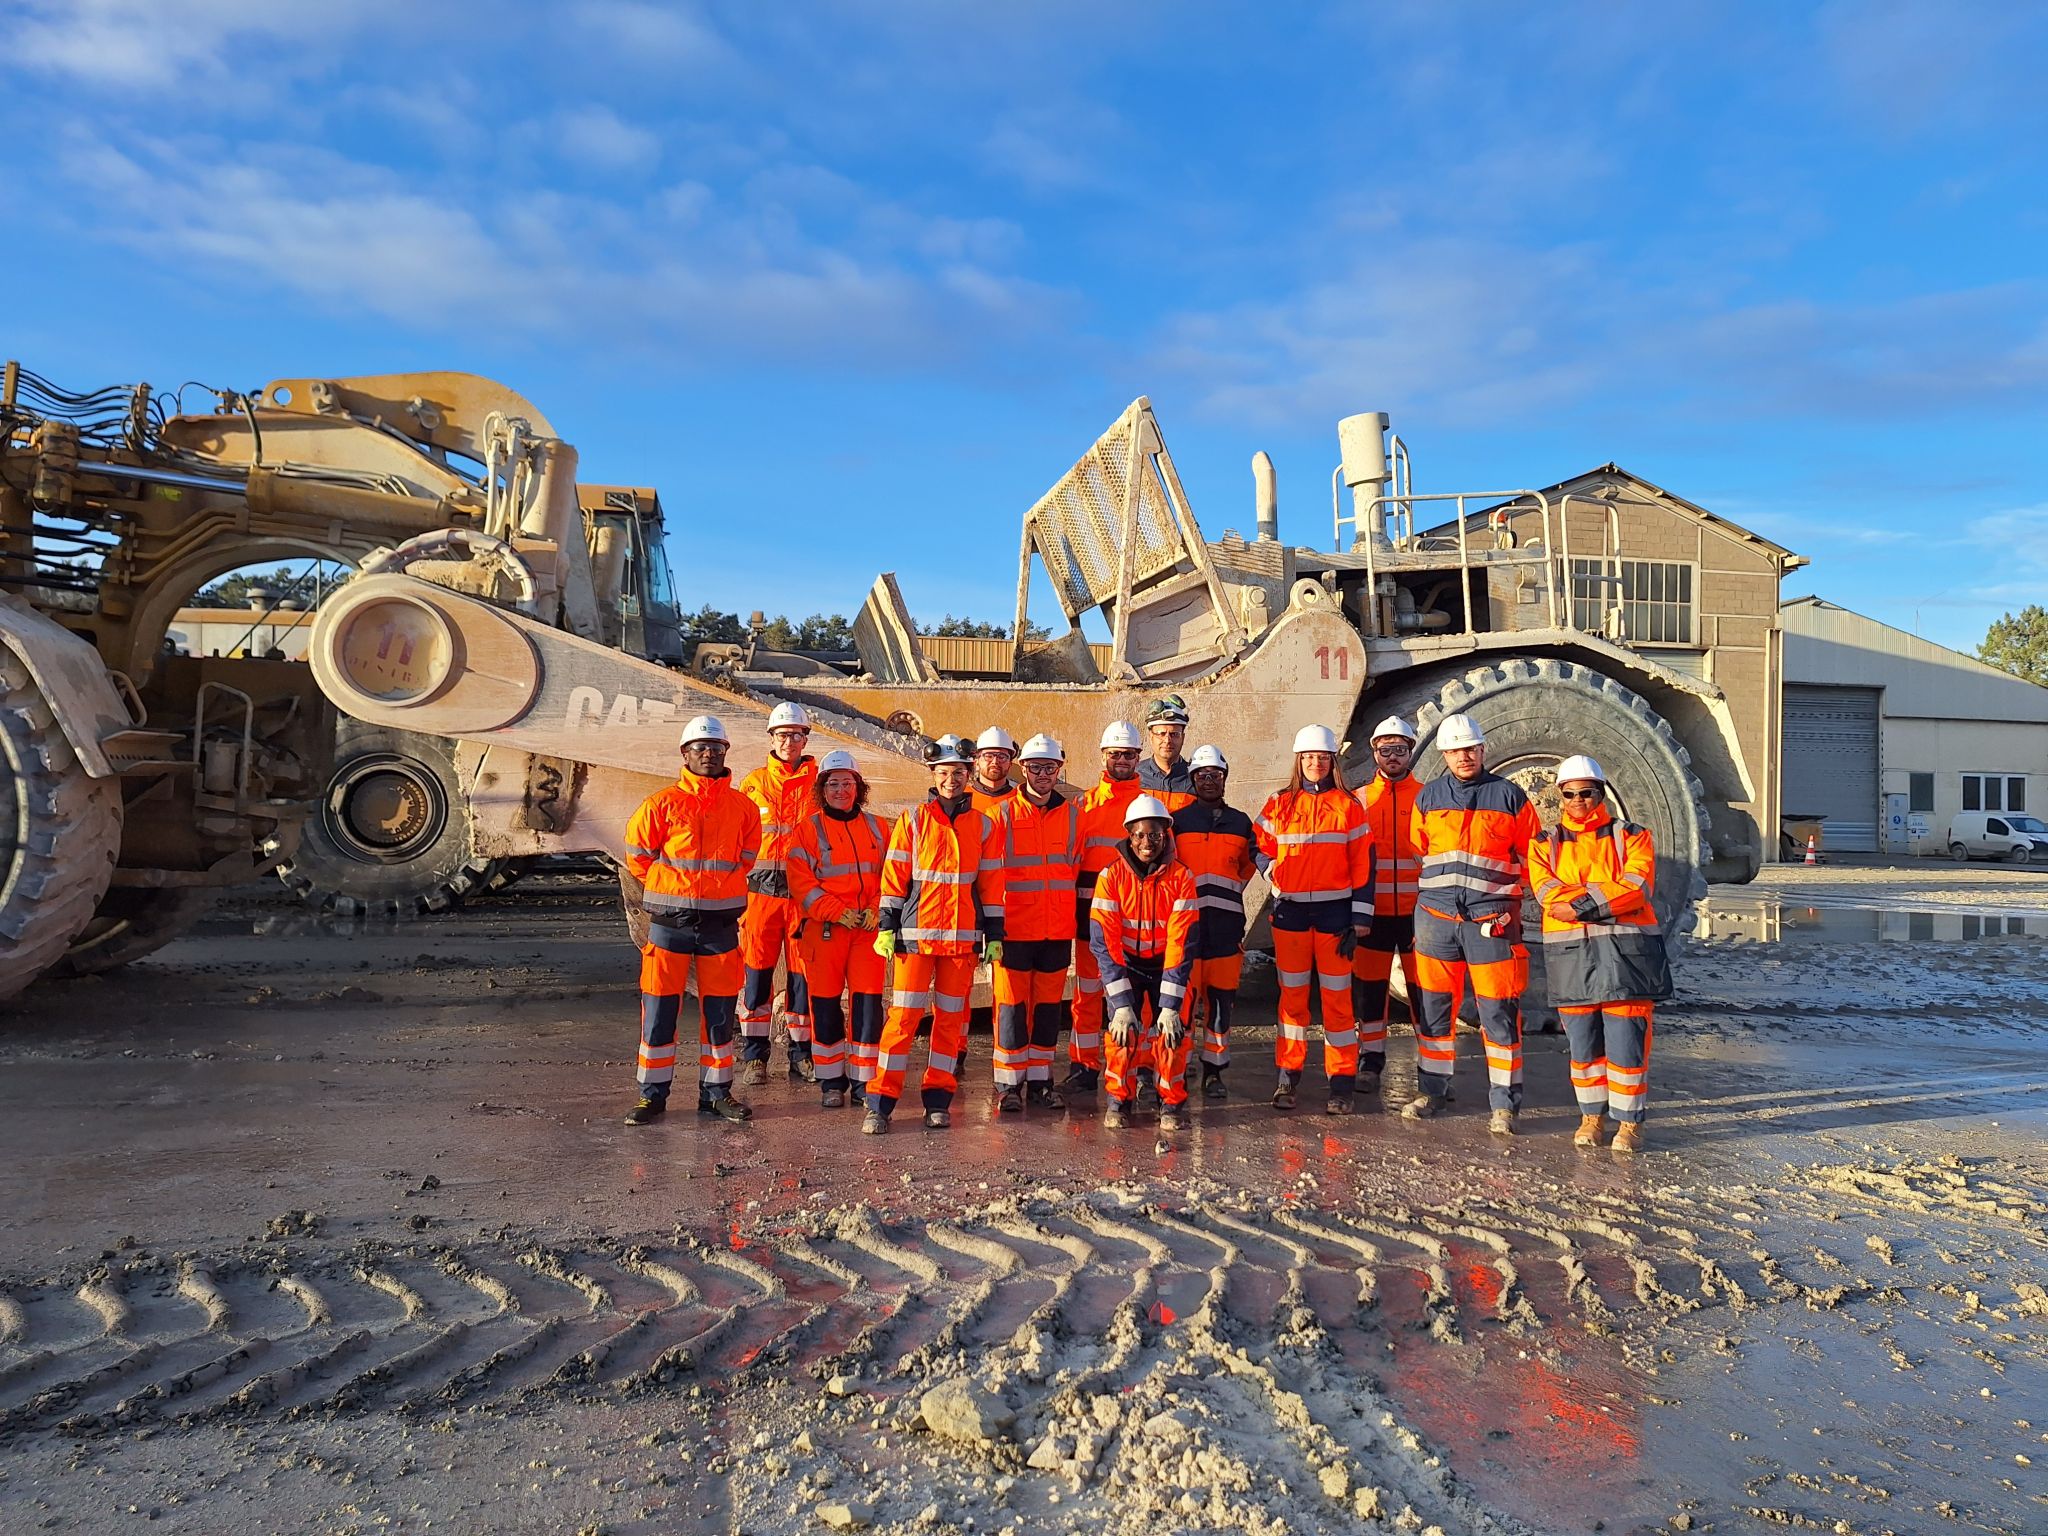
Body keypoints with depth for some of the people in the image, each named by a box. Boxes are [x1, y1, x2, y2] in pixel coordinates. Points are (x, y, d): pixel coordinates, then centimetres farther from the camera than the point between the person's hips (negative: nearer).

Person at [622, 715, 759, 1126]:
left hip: (721, 922, 2)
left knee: (720, 1012, 8)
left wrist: (722, 883, 10)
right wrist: (668, 888, 8)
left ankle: (716, 1092, 20)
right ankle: (652, 1094, 15)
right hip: (669, 921, -2)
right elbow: (637, 854, 7)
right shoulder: (661, 804, -3)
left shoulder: (743, 807, 5)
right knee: (659, 1010, 2)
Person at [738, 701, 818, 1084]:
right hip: (761, 888, 0)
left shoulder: (818, 783, 6)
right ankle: (755, 1055, 12)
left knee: (803, 971, 4)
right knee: (757, 969, 2)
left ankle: (802, 1053, 16)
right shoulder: (754, 783, 8)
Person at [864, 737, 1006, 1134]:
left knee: (951, 1018, 6)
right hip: (916, 935, -2)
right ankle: (880, 1104, 1)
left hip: (962, 937, 2)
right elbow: (894, 877, 3)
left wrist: (994, 935, 7)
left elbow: (991, 885, 10)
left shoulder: (984, 826, 8)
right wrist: (887, 928, -2)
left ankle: (938, 1101, 17)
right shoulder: (913, 821, 3)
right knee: (903, 1016, -4)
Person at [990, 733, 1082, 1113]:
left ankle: (1039, 1081, 19)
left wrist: (1075, 915, 11)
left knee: (1048, 1004, 9)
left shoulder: (1073, 814, 7)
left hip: (1058, 929, 3)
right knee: (1012, 1004, -1)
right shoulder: (1003, 813, -1)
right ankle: (1009, 1083, 9)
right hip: (1014, 928, -3)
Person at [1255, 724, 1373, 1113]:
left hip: (1335, 912, -1)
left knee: (1337, 998, 1)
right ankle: (1287, 1078, 14)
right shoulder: (1279, 805, 5)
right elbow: (1260, 848, 16)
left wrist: (1360, 920, -4)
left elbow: (1363, 864, 1)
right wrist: (1277, 883, 1)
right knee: (1292, 995, 6)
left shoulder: (1348, 806, 2)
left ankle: (1341, 1085, 7)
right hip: (1290, 913, 1)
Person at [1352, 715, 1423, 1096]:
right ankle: (1371, 1058, 16)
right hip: (1373, 910, 1)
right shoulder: (1359, 800, 8)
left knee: (1422, 986, 2)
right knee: (1369, 984, 5)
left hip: (1416, 910, -1)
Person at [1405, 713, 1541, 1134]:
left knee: (1499, 1012, 0)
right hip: (1436, 918, 3)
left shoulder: (1509, 795, 2)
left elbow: (1532, 856, 8)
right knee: (1433, 1007, 9)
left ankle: (1504, 1103, 10)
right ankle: (1433, 1090, 22)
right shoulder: (1428, 796, 9)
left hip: (1492, 921, -2)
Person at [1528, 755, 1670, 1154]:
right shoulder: (1545, 845, 11)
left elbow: (1637, 888, -9)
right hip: (1571, 953, 2)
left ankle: (1629, 1122, 11)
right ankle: (1592, 1116, 22)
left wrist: (1579, 904, -16)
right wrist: (1608, 898, -12)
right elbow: (1548, 894, -5)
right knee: (1583, 1041, 7)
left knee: (1626, 1040, -2)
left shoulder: (1632, 837, 7)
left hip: (1626, 950, -2)